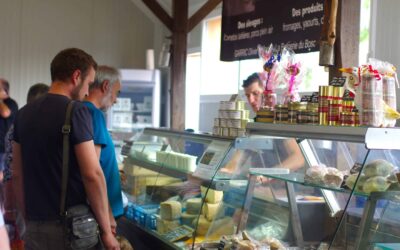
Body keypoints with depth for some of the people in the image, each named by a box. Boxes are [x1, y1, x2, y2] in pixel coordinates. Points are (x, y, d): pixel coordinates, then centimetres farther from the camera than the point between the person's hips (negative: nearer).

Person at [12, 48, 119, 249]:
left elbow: (17, 174, 11)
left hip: (34, 227, 6)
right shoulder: (75, 111, -13)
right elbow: (92, 174, -18)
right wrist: (106, 230, -11)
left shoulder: (24, 113, 7)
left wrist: (29, 218, 17)